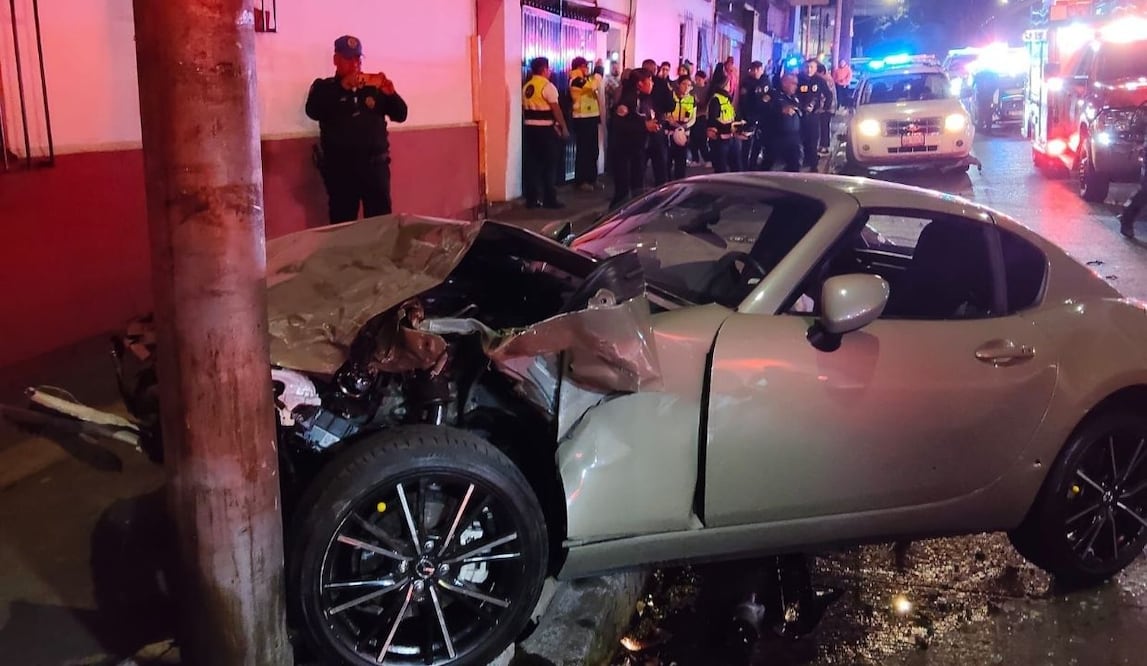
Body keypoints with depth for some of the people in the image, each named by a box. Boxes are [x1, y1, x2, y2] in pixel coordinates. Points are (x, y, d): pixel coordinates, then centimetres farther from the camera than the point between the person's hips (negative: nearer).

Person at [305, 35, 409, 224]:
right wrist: (343, 87, -20)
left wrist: (390, 93, -13)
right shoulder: (324, 87, 6)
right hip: (339, 167, -2)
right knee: (342, 221, 2)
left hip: (375, 164, 2)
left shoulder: (374, 87, 11)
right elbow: (313, 112, -13)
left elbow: (400, 115, 7)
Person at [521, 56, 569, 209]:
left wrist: (528, 123, 18)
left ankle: (532, 199, 10)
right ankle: (550, 200, 3)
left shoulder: (526, 87, 9)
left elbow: (524, 108, 11)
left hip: (530, 128, 6)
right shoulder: (548, 86, -11)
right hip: (546, 129, -6)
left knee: (532, 164, 8)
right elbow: (556, 109, -13)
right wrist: (563, 128, -7)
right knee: (549, 164, 1)